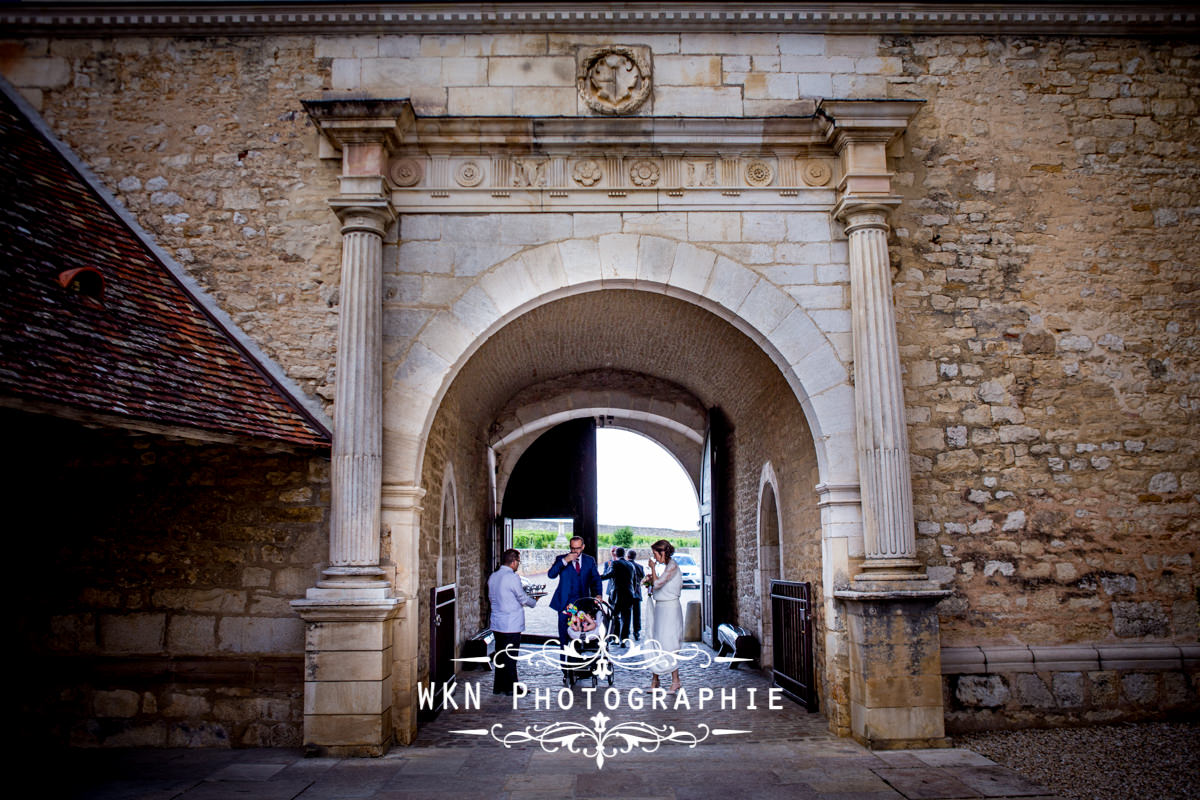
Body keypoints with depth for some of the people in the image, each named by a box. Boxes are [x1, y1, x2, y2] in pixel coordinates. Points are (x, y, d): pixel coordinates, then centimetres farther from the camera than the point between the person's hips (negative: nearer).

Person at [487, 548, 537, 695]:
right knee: (510, 656, 1)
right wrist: (534, 602, 11)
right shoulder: (512, 577, -16)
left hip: (496, 623, 7)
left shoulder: (493, 576, 8)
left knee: (500, 654, 14)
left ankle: (498, 686, 20)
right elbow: (523, 598, -11)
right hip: (511, 624, -7)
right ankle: (511, 688, 8)